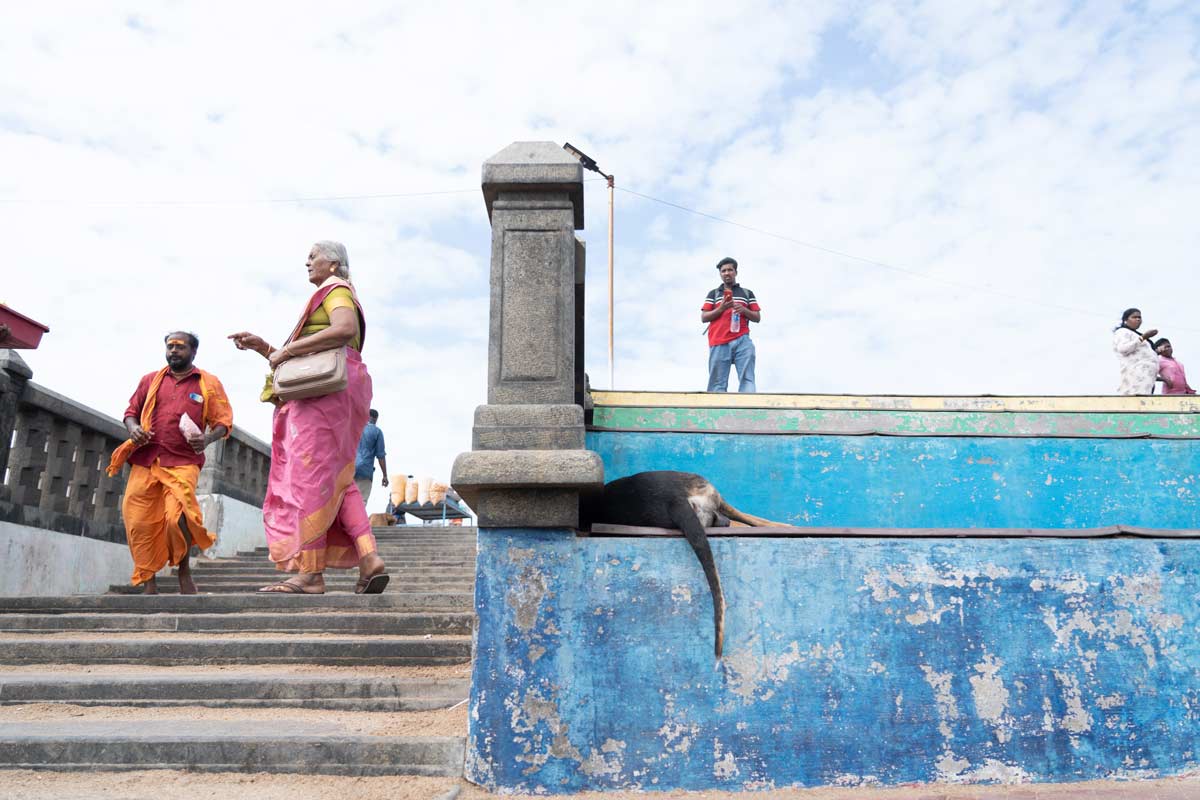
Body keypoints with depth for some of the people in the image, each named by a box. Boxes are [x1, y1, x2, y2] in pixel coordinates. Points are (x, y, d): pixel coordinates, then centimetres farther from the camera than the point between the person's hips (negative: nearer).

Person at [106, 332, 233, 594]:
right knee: (139, 522, -2)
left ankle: (184, 572, -1)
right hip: (144, 460, 4)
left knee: (178, 515, -23)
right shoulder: (150, 380, 19)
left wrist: (207, 439, -13)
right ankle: (148, 585, 8)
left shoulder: (209, 383, 11)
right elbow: (131, 411, 22)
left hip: (183, 462, -3)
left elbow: (223, 422, 7)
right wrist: (133, 428, -1)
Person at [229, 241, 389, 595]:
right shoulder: (328, 296, 31)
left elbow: (346, 329, -23)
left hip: (327, 390, -10)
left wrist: (288, 349, -17)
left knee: (308, 476, -13)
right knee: (336, 480, 3)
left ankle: (310, 573, -14)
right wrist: (263, 347, 17)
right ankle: (369, 559, -6)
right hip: (319, 395, 10)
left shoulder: (336, 290, 2)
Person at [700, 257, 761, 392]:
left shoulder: (747, 293, 22)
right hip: (719, 342, 0)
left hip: (742, 341, 1)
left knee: (747, 379, -12)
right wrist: (721, 308, -5)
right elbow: (703, 317, 12)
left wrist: (744, 310, -3)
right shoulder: (713, 293, 20)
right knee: (717, 383, -7)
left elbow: (757, 318, 18)